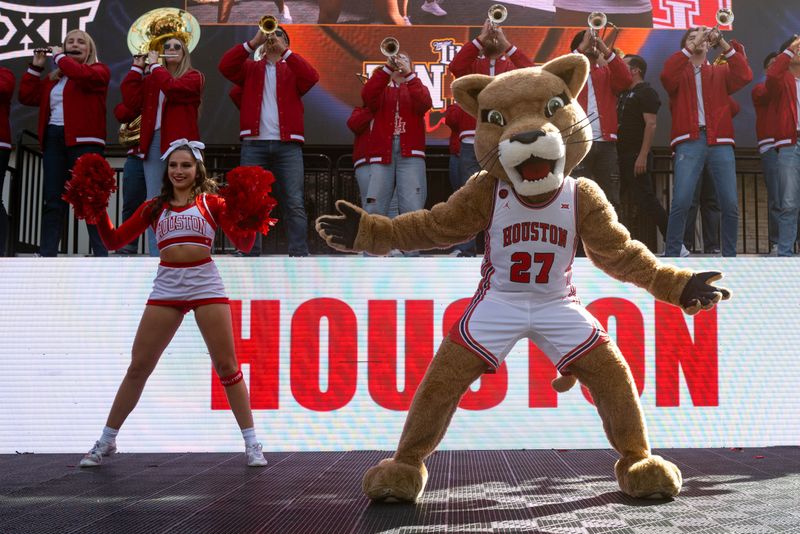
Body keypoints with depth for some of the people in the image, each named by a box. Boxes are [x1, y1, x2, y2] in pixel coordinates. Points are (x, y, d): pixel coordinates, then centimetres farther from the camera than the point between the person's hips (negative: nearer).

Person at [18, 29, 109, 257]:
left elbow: (82, 75, -17)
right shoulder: (53, 78, 21)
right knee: (53, 201, 4)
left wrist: (59, 57, -2)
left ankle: (102, 256, -6)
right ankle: (47, 256, 5)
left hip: (84, 141, -5)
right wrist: (36, 66, 12)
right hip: (54, 140, 6)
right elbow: (27, 97, 16)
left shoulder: (99, 70, 5)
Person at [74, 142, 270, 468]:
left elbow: (244, 244, 0)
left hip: (205, 283, -2)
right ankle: (106, 441, 18)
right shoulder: (154, 207, 13)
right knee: (138, 367, 5)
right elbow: (114, 240, 13)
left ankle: (251, 444, 7)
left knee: (226, 366, -1)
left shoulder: (211, 202, 7)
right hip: (166, 286, 2)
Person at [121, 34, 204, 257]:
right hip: (154, 143, 4)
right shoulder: (150, 78, 18)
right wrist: (137, 68, 4)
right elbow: (131, 101, 5)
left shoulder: (194, 77, 5)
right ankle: (155, 255, 5)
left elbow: (173, 87, -15)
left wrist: (154, 65, -3)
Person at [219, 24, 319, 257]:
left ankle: (299, 255, -6)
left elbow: (312, 77, -5)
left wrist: (285, 51, -7)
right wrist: (254, 42, -6)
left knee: (295, 205, -5)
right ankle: (247, 253, 1)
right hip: (253, 143, 1)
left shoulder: (293, 69, 16)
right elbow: (225, 66, -1)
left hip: (288, 144, 0)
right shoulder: (250, 68, 17)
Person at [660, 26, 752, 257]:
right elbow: (667, 74, -9)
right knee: (681, 202, -14)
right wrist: (692, 45, -10)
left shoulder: (720, 72, 19)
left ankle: (729, 255, 9)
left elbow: (744, 76, 0)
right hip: (689, 142, -2)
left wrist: (724, 43, -3)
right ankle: (672, 254, -5)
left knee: (730, 204, -3)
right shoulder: (679, 73, 14)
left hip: (720, 142, 2)